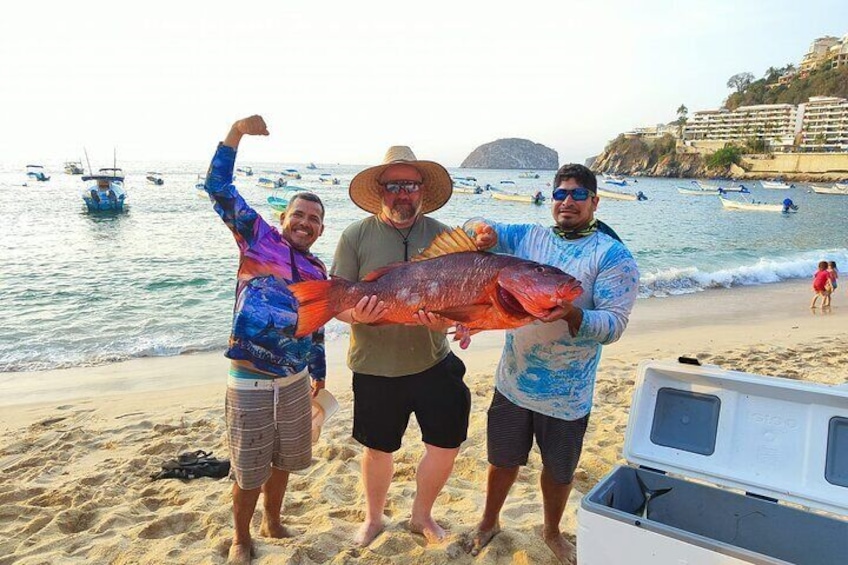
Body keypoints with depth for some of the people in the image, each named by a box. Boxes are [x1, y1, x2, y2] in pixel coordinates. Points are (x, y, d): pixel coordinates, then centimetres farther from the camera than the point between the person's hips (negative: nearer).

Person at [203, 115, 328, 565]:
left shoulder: (318, 272, 6)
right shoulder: (258, 238, -6)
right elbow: (219, 189, -13)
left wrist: (318, 372, 23)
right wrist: (236, 133, -22)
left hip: (295, 381, 5)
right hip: (250, 383, -5)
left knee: (282, 461, 22)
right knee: (249, 471, 10)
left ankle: (272, 523, 47)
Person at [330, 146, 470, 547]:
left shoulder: (441, 235, -2)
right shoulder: (356, 236, -6)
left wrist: (443, 318, -25)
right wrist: (356, 314, -28)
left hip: (433, 363, 2)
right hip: (374, 367, -1)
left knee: (447, 445, 8)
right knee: (378, 449, 16)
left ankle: (422, 515, 37)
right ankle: (373, 519, 44)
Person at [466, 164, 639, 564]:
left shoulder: (613, 255, -11)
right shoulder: (529, 237, 1)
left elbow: (613, 324, -18)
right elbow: (479, 231, 1)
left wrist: (571, 314, -38)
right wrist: (483, 232, -23)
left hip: (566, 394, -2)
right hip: (512, 381, 3)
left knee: (559, 471, 18)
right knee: (503, 459, 20)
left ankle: (552, 531, 47)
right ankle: (489, 521, 46)